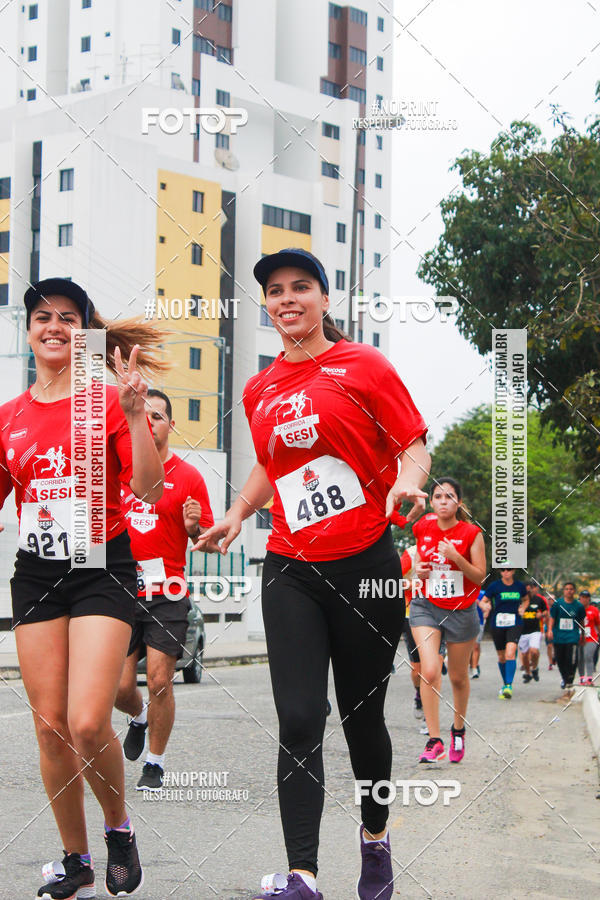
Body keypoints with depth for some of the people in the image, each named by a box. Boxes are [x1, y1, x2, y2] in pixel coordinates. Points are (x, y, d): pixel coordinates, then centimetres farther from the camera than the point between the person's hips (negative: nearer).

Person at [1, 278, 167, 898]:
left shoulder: (109, 401, -2)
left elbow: (149, 490, -10)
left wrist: (134, 411, -20)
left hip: (102, 569, -4)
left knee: (87, 724, -16)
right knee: (50, 727, 3)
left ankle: (119, 827, 12)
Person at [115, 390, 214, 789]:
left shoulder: (188, 476, 1)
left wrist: (194, 527, -18)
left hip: (167, 595, -3)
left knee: (160, 681, -7)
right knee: (120, 688, 1)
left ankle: (155, 764, 10)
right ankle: (140, 717, 36)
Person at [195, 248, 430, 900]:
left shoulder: (362, 366, -2)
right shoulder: (260, 391, 11)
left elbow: (413, 446, -2)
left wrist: (407, 479, -24)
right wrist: (236, 515, 11)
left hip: (364, 565, -3)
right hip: (290, 570, 3)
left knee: (362, 715, 8)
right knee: (298, 721, -8)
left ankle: (376, 835, 34)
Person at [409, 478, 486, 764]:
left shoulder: (471, 533, -8)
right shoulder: (422, 528, 0)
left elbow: (479, 577, -9)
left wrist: (456, 557, -24)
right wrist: (418, 569, -3)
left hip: (461, 611, -1)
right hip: (426, 608, 1)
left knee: (458, 677, 11)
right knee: (429, 672, -16)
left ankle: (458, 730, 36)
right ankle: (434, 740, -11)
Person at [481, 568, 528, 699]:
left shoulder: (519, 586, 5)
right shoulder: (494, 586, -2)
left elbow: (526, 600, 23)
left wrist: (523, 608, 3)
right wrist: (486, 606, -21)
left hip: (515, 624, -1)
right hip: (497, 624, 1)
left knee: (510, 653, -20)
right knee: (502, 657, 10)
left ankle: (509, 686, -25)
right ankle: (505, 683, 31)